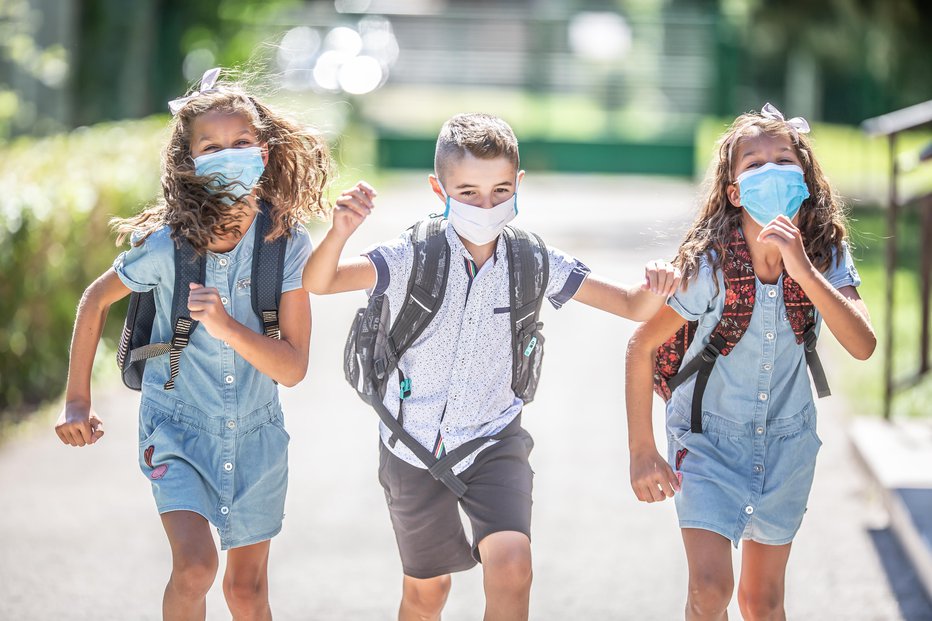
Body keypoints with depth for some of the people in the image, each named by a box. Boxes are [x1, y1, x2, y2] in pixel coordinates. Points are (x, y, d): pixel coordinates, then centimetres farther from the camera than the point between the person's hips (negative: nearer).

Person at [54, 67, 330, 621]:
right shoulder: (166, 246, -18)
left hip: (255, 434, 2)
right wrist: (77, 401, 4)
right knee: (195, 566, -22)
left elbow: (293, 368, -15)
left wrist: (227, 327, -32)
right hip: (178, 428, -2)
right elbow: (96, 300, 1)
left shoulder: (287, 243, -14)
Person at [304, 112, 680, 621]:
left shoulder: (531, 262, -9)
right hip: (415, 445, 0)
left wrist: (654, 289, -28)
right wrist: (339, 233, -48)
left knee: (511, 564, -23)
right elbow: (317, 284, -27)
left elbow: (633, 306, -4)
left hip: (493, 441, 0)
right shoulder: (413, 257, -16)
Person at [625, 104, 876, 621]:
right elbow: (641, 346, -12)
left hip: (786, 441, 3)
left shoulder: (826, 256, -13)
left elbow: (862, 346, -25)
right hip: (709, 436, -3)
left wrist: (806, 271, -36)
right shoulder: (709, 265, -21)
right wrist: (641, 452, -10)